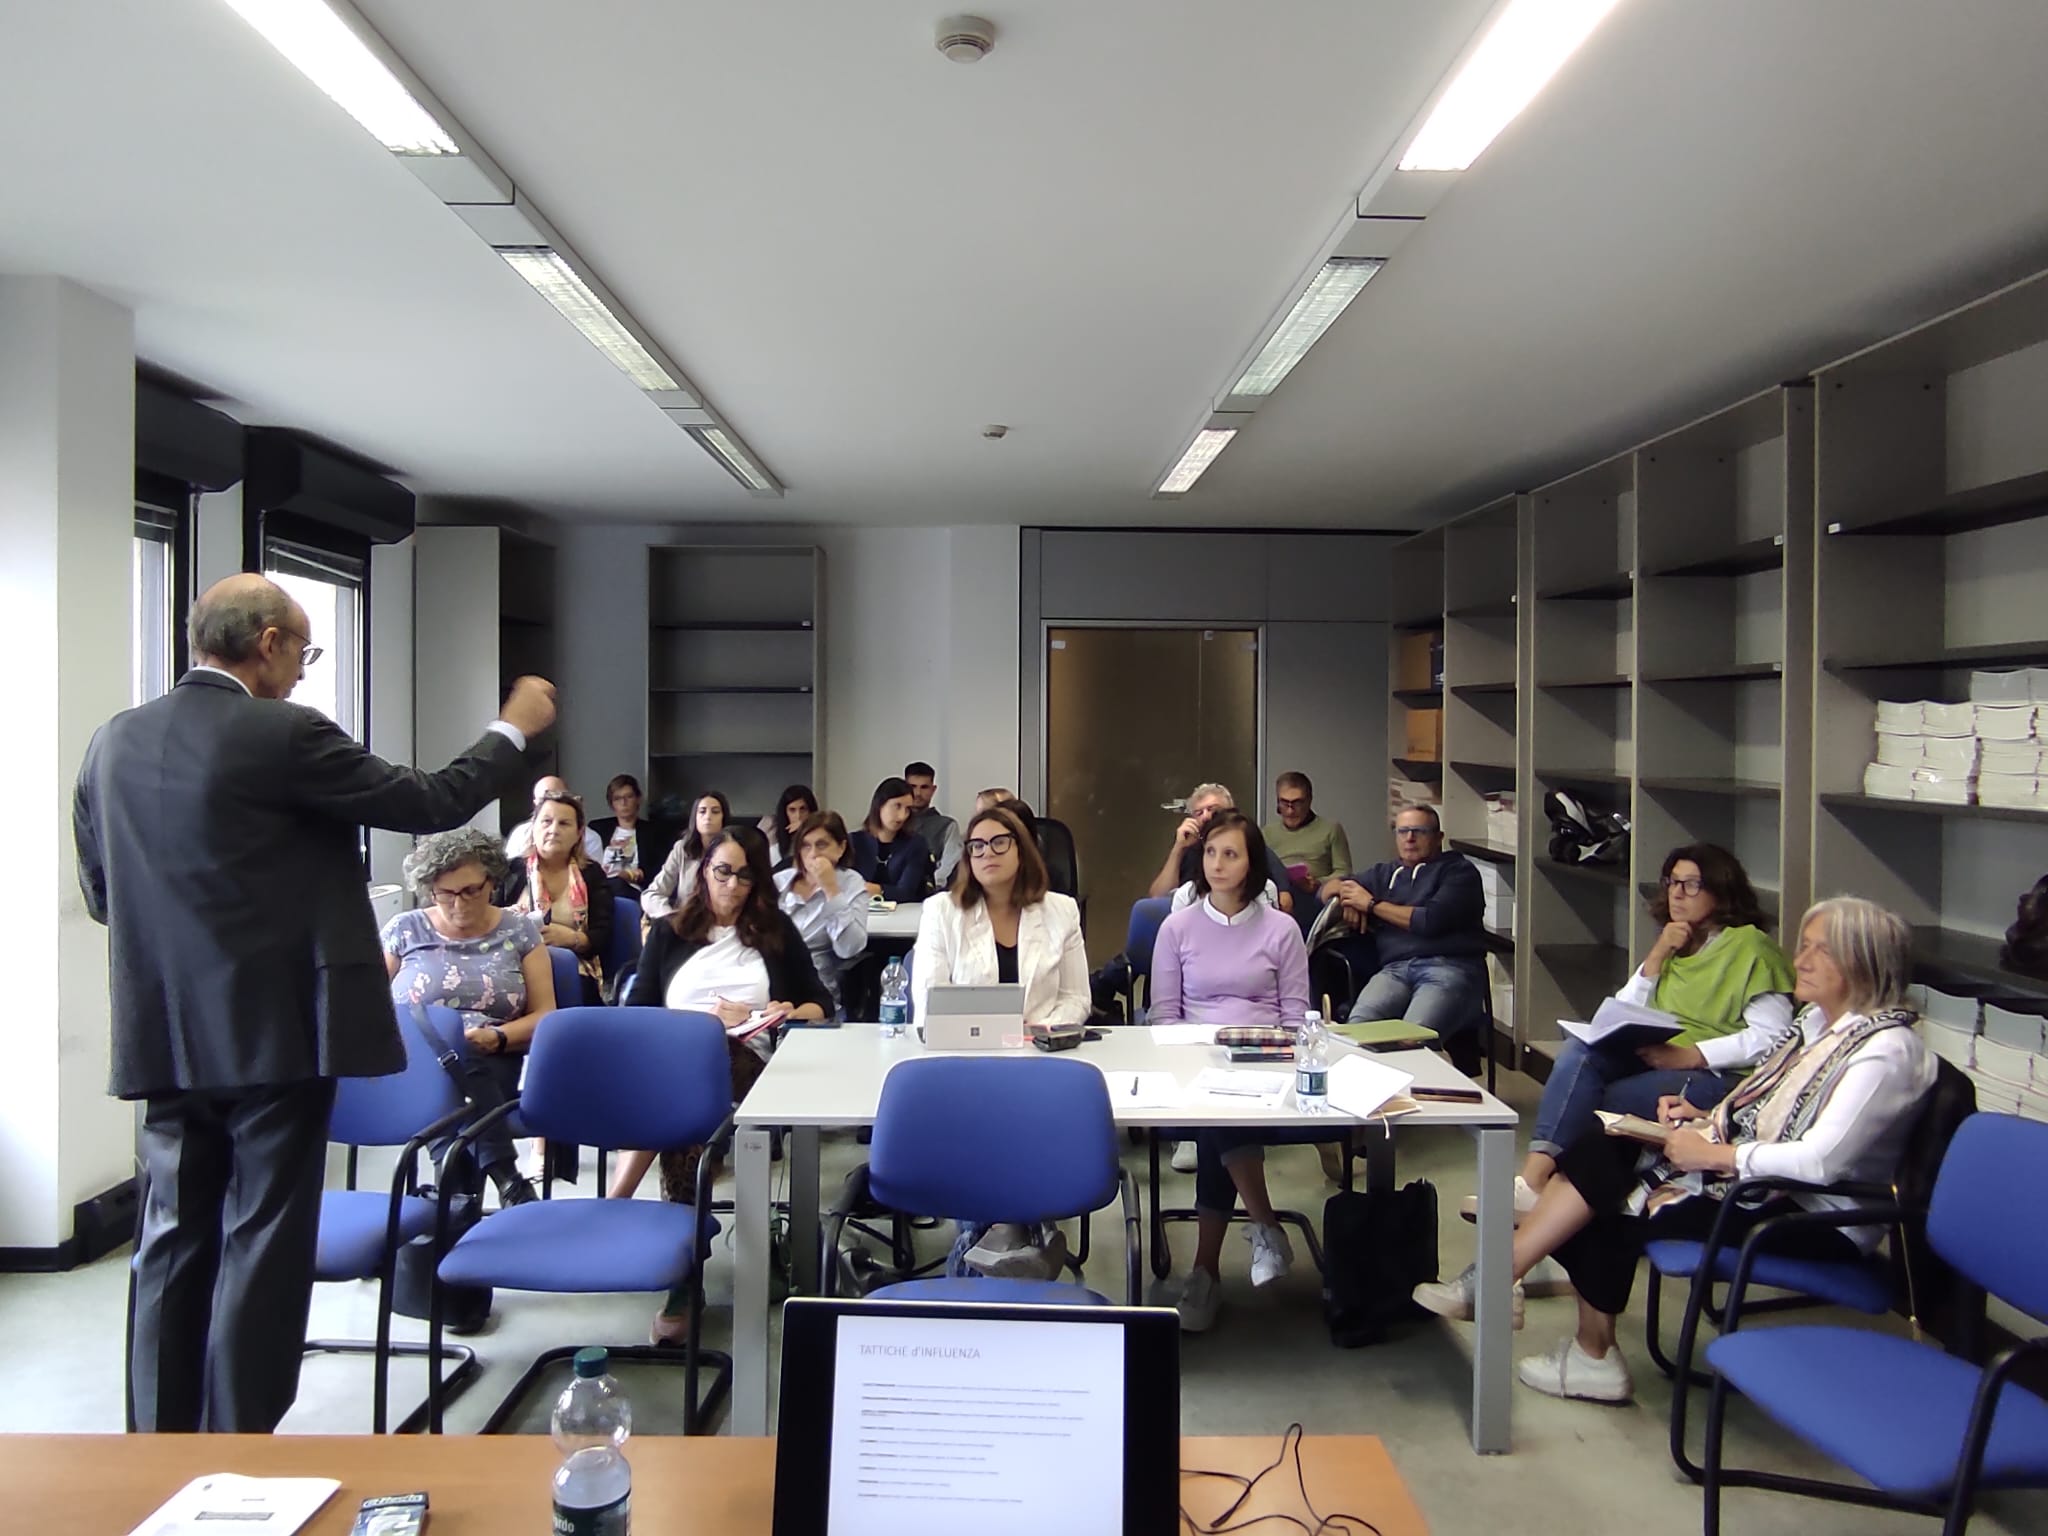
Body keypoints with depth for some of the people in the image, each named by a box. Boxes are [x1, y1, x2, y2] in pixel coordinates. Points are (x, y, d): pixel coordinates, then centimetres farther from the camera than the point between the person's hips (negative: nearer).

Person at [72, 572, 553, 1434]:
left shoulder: (113, 742, 5)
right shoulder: (284, 735, -14)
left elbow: (100, 893, 13)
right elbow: (432, 804, -8)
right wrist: (514, 728, 5)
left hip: (163, 1039, 7)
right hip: (273, 1032, -6)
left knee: (174, 1241, 15)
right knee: (263, 1242, 3)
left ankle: (162, 1443, 24)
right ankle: (240, 1441, 11)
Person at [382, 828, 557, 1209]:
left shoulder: (520, 930, 10)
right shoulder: (404, 930, 11)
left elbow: (544, 1015, 5)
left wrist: (498, 1038, -16)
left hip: (495, 1067, -1)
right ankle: (505, 1180, -34)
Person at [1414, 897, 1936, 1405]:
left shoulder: (1885, 1050, -17)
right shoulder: (1817, 1021, 11)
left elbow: (1822, 1160, -27)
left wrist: (1714, 1154, -22)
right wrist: (1707, 1118, 3)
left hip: (1816, 1221, -9)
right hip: (1770, 1186, 9)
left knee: (1615, 1204, -16)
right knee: (1600, 1155, -10)